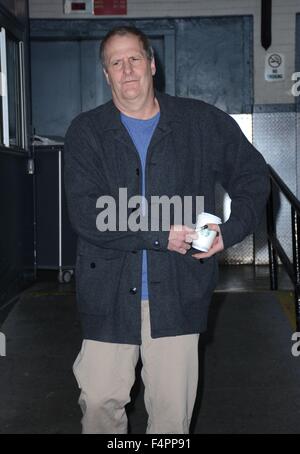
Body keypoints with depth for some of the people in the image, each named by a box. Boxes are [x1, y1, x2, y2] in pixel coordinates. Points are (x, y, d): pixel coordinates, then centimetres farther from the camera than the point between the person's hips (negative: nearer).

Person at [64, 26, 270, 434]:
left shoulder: (203, 123, 5)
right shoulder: (87, 132, 1)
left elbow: (253, 176, 14)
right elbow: (85, 213, -11)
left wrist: (229, 232, -3)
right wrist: (161, 234, -18)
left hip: (178, 293, 1)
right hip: (109, 291, 0)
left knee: (173, 410, 8)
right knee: (101, 402, 7)